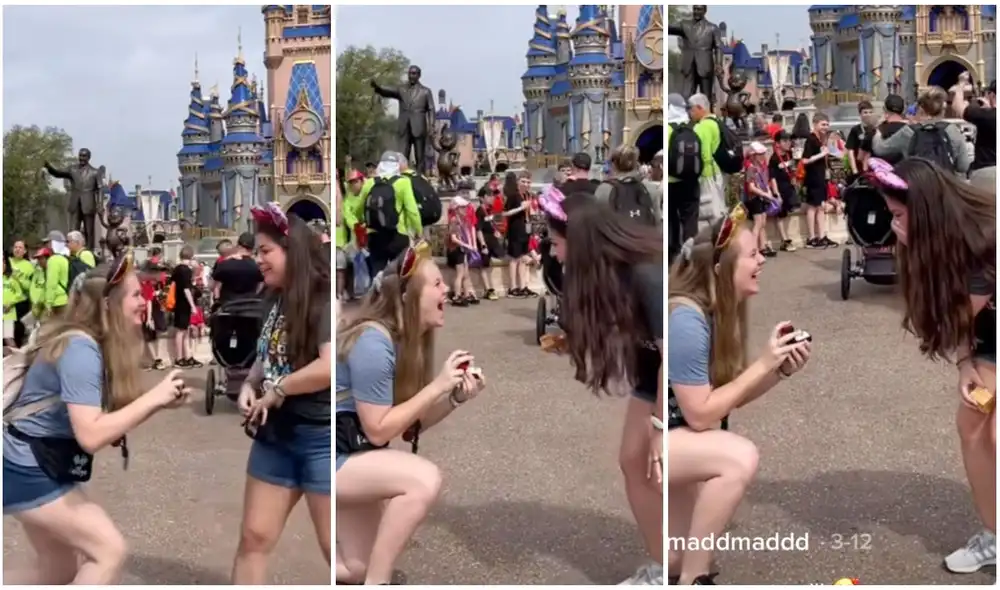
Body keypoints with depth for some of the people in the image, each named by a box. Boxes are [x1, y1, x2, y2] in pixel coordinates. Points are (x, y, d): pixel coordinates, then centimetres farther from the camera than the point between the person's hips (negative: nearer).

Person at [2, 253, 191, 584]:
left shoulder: (99, 344, 5)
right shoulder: (80, 348, -25)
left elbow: (111, 419, 4)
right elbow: (91, 435, -32)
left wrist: (161, 402, -10)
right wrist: (154, 398, -28)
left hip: (39, 467, 10)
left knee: (60, 567, 20)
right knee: (109, 550, -12)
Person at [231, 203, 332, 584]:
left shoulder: (323, 299, -16)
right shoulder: (276, 301, 10)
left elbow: (329, 366, -29)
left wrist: (275, 392, -15)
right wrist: (249, 386, 2)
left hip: (321, 437, -8)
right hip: (275, 435, 8)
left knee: (332, 548, 1)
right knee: (254, 537, 11)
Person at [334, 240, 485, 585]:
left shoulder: (409, 340, 4)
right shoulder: (373, 342, -23)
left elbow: (410, 425, 5)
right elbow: (379, 430, -23)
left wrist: (455, 398, -10)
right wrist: (438, 386, -22)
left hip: (351, 457, 10)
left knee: (358, 569, 14)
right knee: (424, 479, -29)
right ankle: (375, 583, -16)